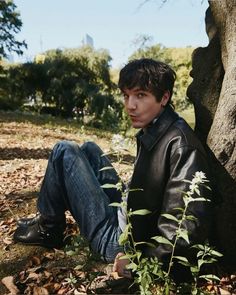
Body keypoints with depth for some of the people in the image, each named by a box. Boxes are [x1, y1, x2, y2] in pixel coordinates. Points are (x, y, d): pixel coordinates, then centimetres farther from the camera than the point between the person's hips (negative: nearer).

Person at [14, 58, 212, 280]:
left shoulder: (180, 144, -25)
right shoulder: (150, 132, 3)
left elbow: (190, 225, -30)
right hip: (128, 215, 9)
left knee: (65, 152, -6)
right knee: (89, 149, 19)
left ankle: (47, 229, 13)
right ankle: (48, 222, 25)